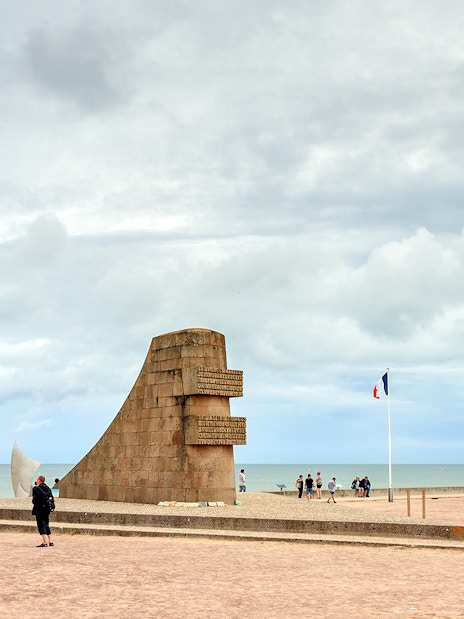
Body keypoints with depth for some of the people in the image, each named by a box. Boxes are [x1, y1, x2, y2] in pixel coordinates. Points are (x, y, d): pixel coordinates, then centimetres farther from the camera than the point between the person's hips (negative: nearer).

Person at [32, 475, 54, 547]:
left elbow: (35, 499, -14)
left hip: (39, 509, -7)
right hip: (47, 509, 7)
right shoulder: (48, 488, 11)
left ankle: (45, 542, -12)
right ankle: (50, 541, 17)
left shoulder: (36, 488, -10)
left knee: (41, 525, -6)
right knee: (46, 525, 15)